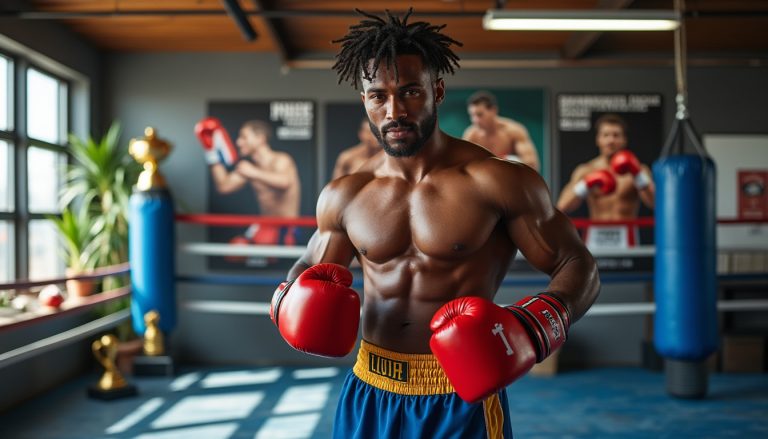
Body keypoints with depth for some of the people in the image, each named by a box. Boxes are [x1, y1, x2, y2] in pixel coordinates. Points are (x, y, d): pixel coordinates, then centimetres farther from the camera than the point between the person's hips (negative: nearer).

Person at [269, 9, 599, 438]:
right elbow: (309, 270, 15)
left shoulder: (498, 181, -13)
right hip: (369, 397, 4)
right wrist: (292, 303, -8)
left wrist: (528, 329, -25)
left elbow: (578, 267, -7)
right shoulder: (344, 196, 0)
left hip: (463, 399, -3)